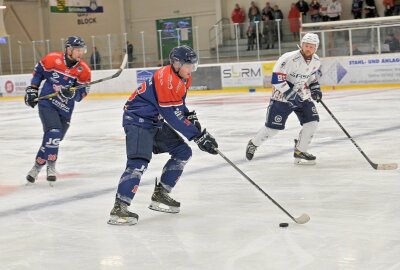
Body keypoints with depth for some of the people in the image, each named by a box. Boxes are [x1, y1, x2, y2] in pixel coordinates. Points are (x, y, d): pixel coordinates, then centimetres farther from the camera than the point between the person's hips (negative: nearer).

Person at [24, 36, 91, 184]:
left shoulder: (84, 70, -7)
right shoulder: (52, 59, -10)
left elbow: (81, 93, -6)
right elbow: (38, 71, 8)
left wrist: (71, 93, -26)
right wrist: (32, 89, 7)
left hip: (65, 109, 3)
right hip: (47, 103, -3)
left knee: (55, 140, 7)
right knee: (54, 133, -20)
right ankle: (51, 166, -4)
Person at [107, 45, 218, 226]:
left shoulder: (183, 78, 5)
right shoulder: (165, 79, -26)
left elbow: (179, 104, 24)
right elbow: (174, 116, -27)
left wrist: (191, 116, 5)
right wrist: (198, 136, -24)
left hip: (155, 121, 10)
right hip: (137, 120, -10)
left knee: (183, 152, 9)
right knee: (139, 161, -25)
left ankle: (160, 195, 16)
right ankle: (119, 208, -25)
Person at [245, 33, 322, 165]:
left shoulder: (316, 61, -3)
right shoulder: (289, 58, -26)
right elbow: (277, 78, -26)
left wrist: (315, 87, 7)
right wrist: (290, 94, -29)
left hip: (302, 95, 6)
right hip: (282, 95, -6)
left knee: (312, 121, -8)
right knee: (273, 126, -2)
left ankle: (300, 152, 3)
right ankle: (253, 144, 24)